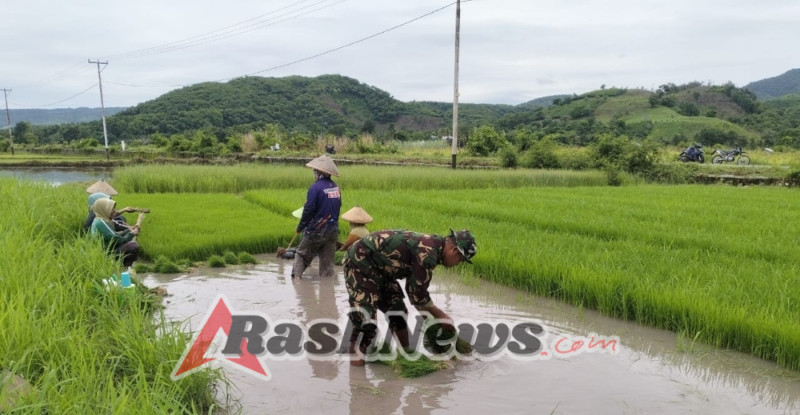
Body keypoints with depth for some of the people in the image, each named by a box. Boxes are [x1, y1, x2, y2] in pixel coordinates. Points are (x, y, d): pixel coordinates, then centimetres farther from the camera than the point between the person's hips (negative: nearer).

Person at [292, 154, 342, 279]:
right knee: (327, 259, 13)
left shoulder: (315, 187, -17)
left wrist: (300, 227, -7)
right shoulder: (336, 187, 3)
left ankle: (296, 276, 7)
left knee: (301, 254, 12)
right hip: (333, 231, 5)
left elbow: (308, 209, -17)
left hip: (316, 231, -5)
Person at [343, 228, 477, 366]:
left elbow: (414, 287, 16)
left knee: (397, 310, 14)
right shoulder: (428, 253, -24)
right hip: (360, 263, -11)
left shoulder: (432, 245, 7)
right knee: (365, 318, -15)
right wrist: (439, 314, -4)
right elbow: (418, 292, -18)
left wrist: (427, 316, 17)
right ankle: (356, 362, -6)